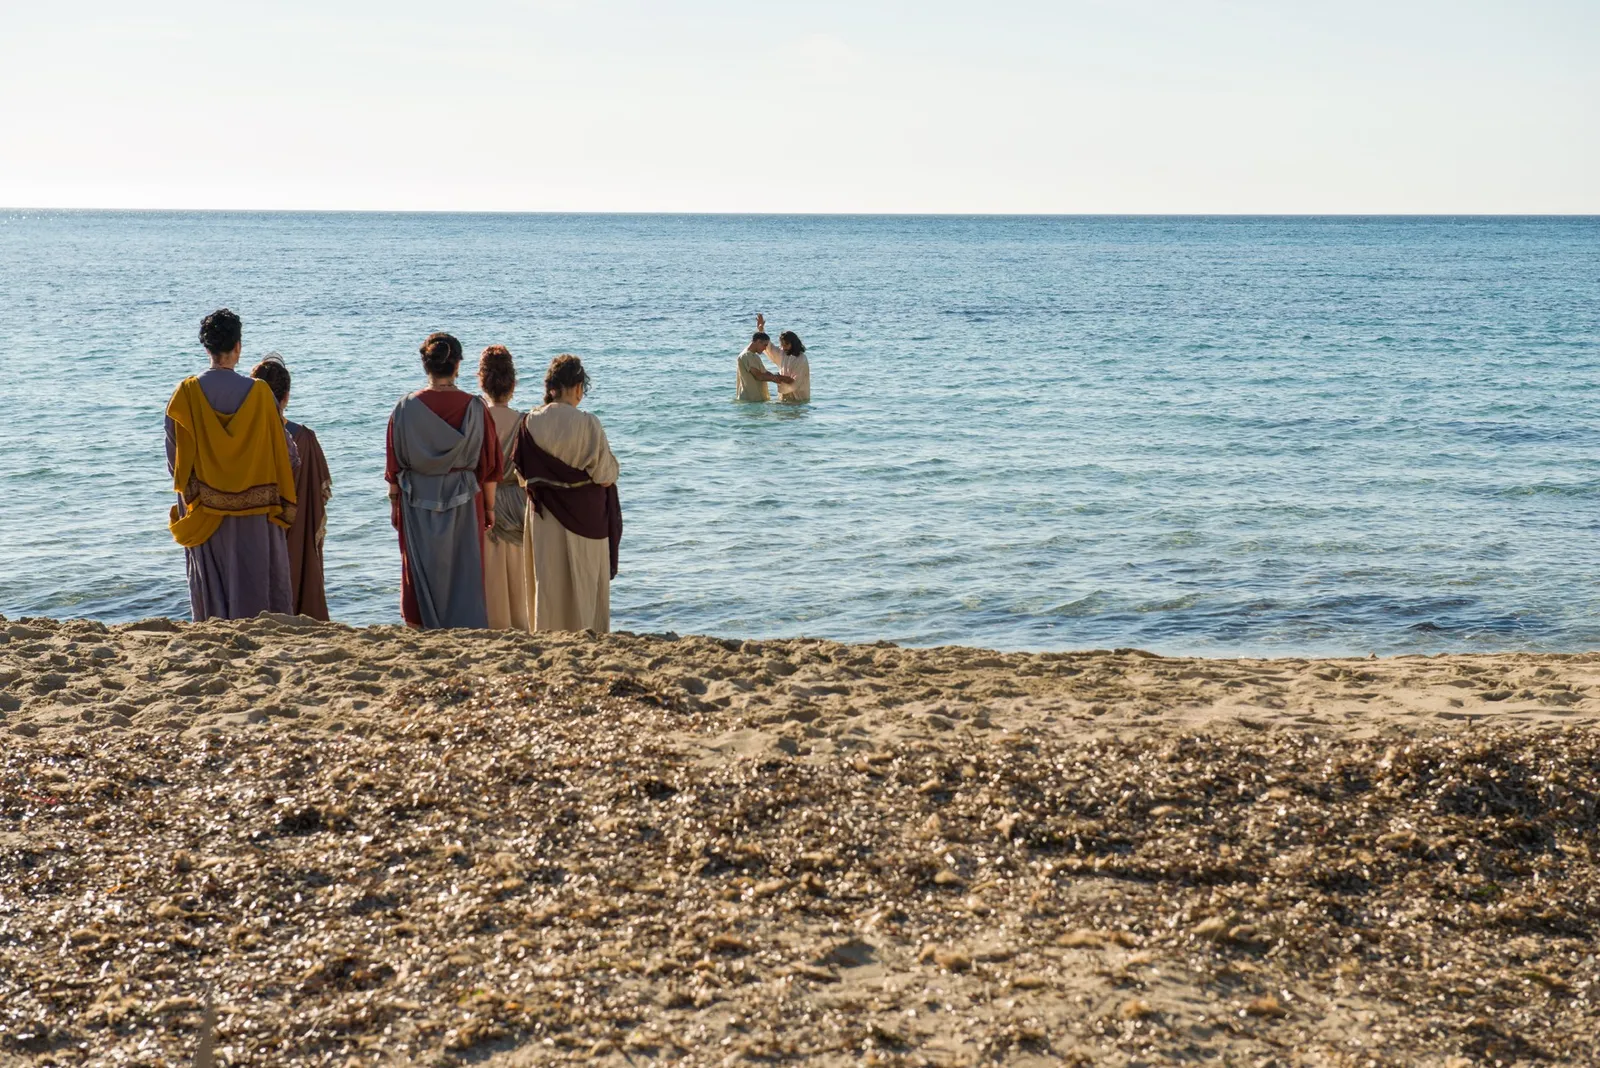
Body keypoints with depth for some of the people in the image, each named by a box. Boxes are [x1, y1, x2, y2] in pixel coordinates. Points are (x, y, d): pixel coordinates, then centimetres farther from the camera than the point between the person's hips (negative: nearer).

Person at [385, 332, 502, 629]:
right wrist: (490, 508, 7)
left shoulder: (406, 407, -5)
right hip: (464, 504, -1)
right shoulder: (474, 408, -7)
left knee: (422, 573, 9)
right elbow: (489, 464, -2)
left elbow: (394, 464, 1)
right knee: (464, 573, 5)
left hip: (417, 504, 1)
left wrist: (394, 504, 11)